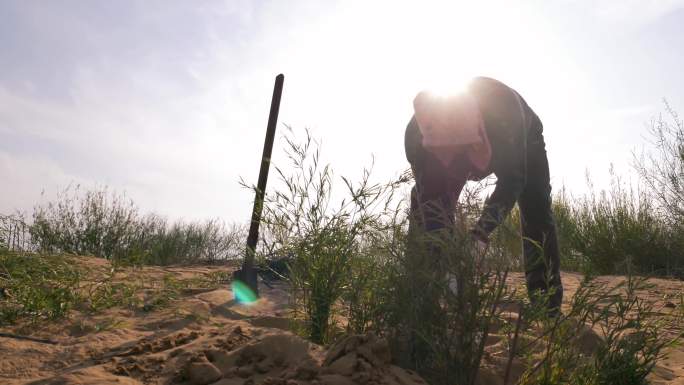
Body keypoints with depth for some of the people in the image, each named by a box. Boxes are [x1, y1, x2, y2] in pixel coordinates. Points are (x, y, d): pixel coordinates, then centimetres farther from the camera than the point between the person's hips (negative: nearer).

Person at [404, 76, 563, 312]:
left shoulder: (502, 107, -46)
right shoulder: (416, 134, -39)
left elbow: (513, 179, -42)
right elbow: (431, 194, -32)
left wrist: (480, 234, -50)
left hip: (522, 141, -1)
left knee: (535, 210, -18)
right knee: (423, 197, -16)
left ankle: (546, 300, -7)